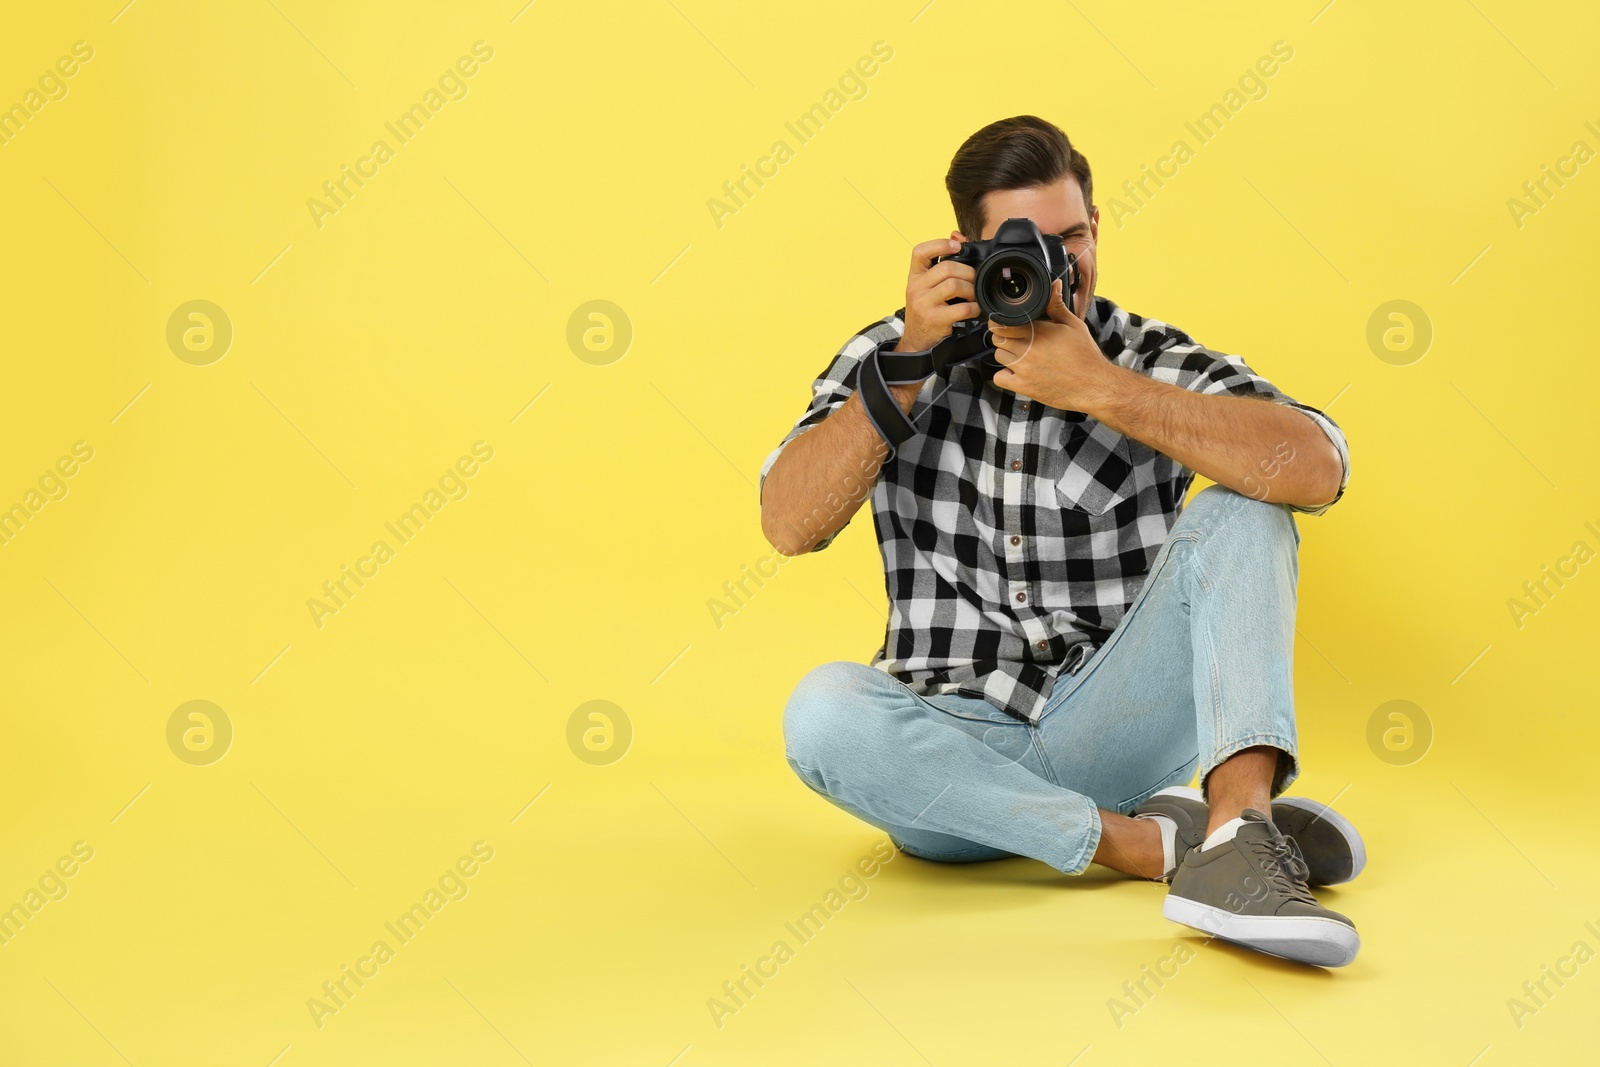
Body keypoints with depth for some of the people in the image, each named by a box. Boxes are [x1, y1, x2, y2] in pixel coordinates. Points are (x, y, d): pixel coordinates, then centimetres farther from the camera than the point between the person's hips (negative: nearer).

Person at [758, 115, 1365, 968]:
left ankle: (1238, 830, -38)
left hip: (1111, 730, 0)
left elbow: (1317, 468, -20)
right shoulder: (895, 355, 4)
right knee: (823, 710, -31)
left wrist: (1101, 390, -23)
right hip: (952, 747, 1)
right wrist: (909, 362, -17)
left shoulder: (1152, 362, -1)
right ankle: (1154, 842, -24)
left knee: (1237, 515, -18)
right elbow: (789, 525, -11)